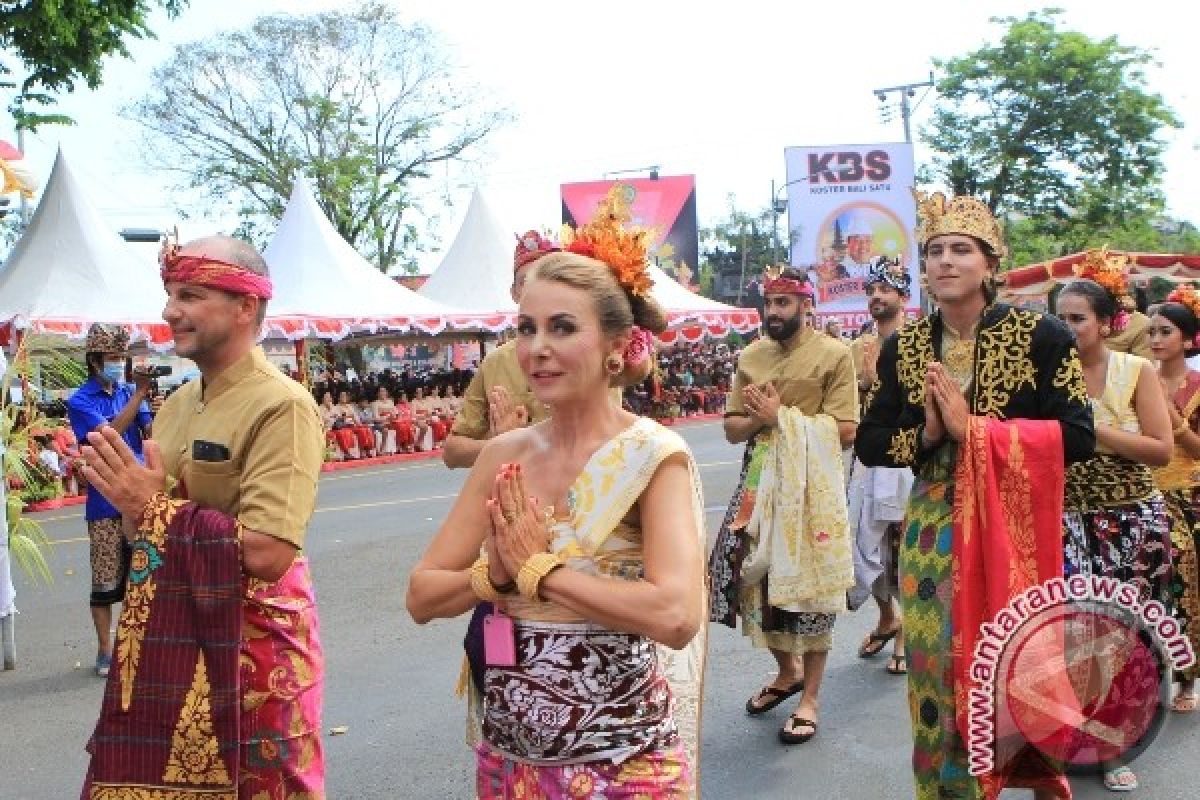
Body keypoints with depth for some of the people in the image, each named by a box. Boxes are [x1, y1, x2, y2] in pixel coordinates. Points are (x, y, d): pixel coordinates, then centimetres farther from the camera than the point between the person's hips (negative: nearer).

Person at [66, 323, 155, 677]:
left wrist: (152, 397, -19)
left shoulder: (130, 391, 5)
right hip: (105, 502, -3)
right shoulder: (80, 401, -5)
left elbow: (152, 434, -3)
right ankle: (105, 650, 13)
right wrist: (140, 393, -22)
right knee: (105, 582, 2)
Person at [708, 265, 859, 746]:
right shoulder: (750, 356, 10)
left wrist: (784, 418, -14)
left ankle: (810, 696, 15)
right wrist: (761, 418, -12)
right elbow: (732, 428, 8)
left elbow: (844, 431, -12)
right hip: (759, 485, 5)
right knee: (755, 576, 8)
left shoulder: (833, 354, -5)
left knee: (809, 584, 1)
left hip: (812, 488, -5)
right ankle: (787, 671, 32)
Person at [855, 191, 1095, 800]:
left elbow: (1077, 436, -13)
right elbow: (869, 444, 7)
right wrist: (924, 435, -13)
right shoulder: (903, 348, 5)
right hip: (931, 532, 3)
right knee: (938, 669, 6)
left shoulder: (1040, 336, -6)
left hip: (1014, 528, -3)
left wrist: (974, 428, -18)